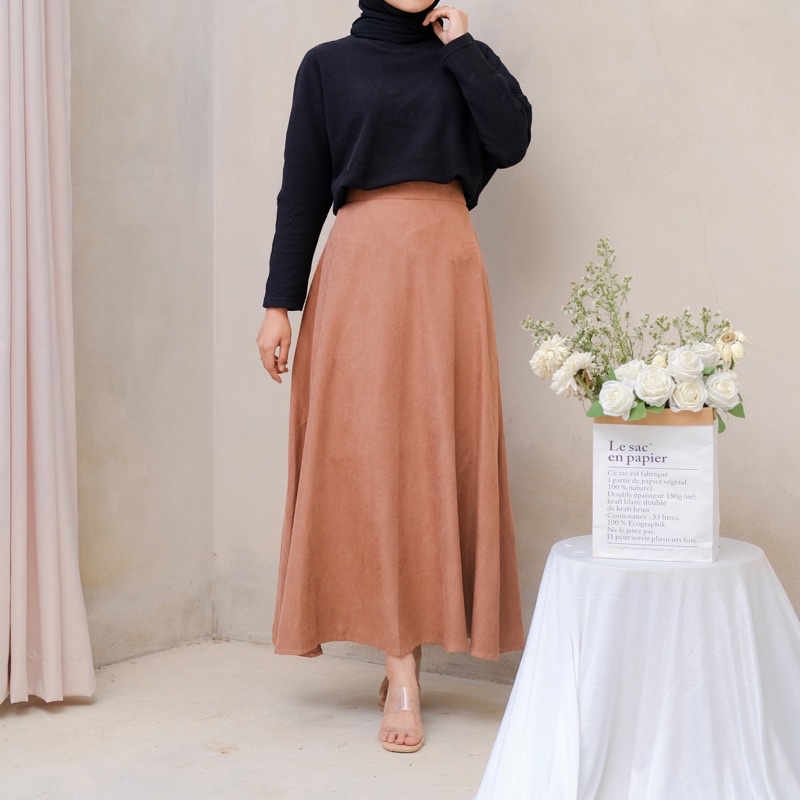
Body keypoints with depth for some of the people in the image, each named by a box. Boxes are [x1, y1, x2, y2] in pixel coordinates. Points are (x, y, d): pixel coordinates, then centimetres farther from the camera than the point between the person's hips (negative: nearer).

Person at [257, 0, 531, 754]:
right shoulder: (328, 65, 11)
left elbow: (511, 139, -4)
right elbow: (302, 189, 6)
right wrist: (279, 302, -1)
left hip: (445, 273, 2)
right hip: (360, 273, -1)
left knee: (440, 451, -2)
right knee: (366, 452, -7)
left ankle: (409, 649, 9)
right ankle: (402, 672, -4)